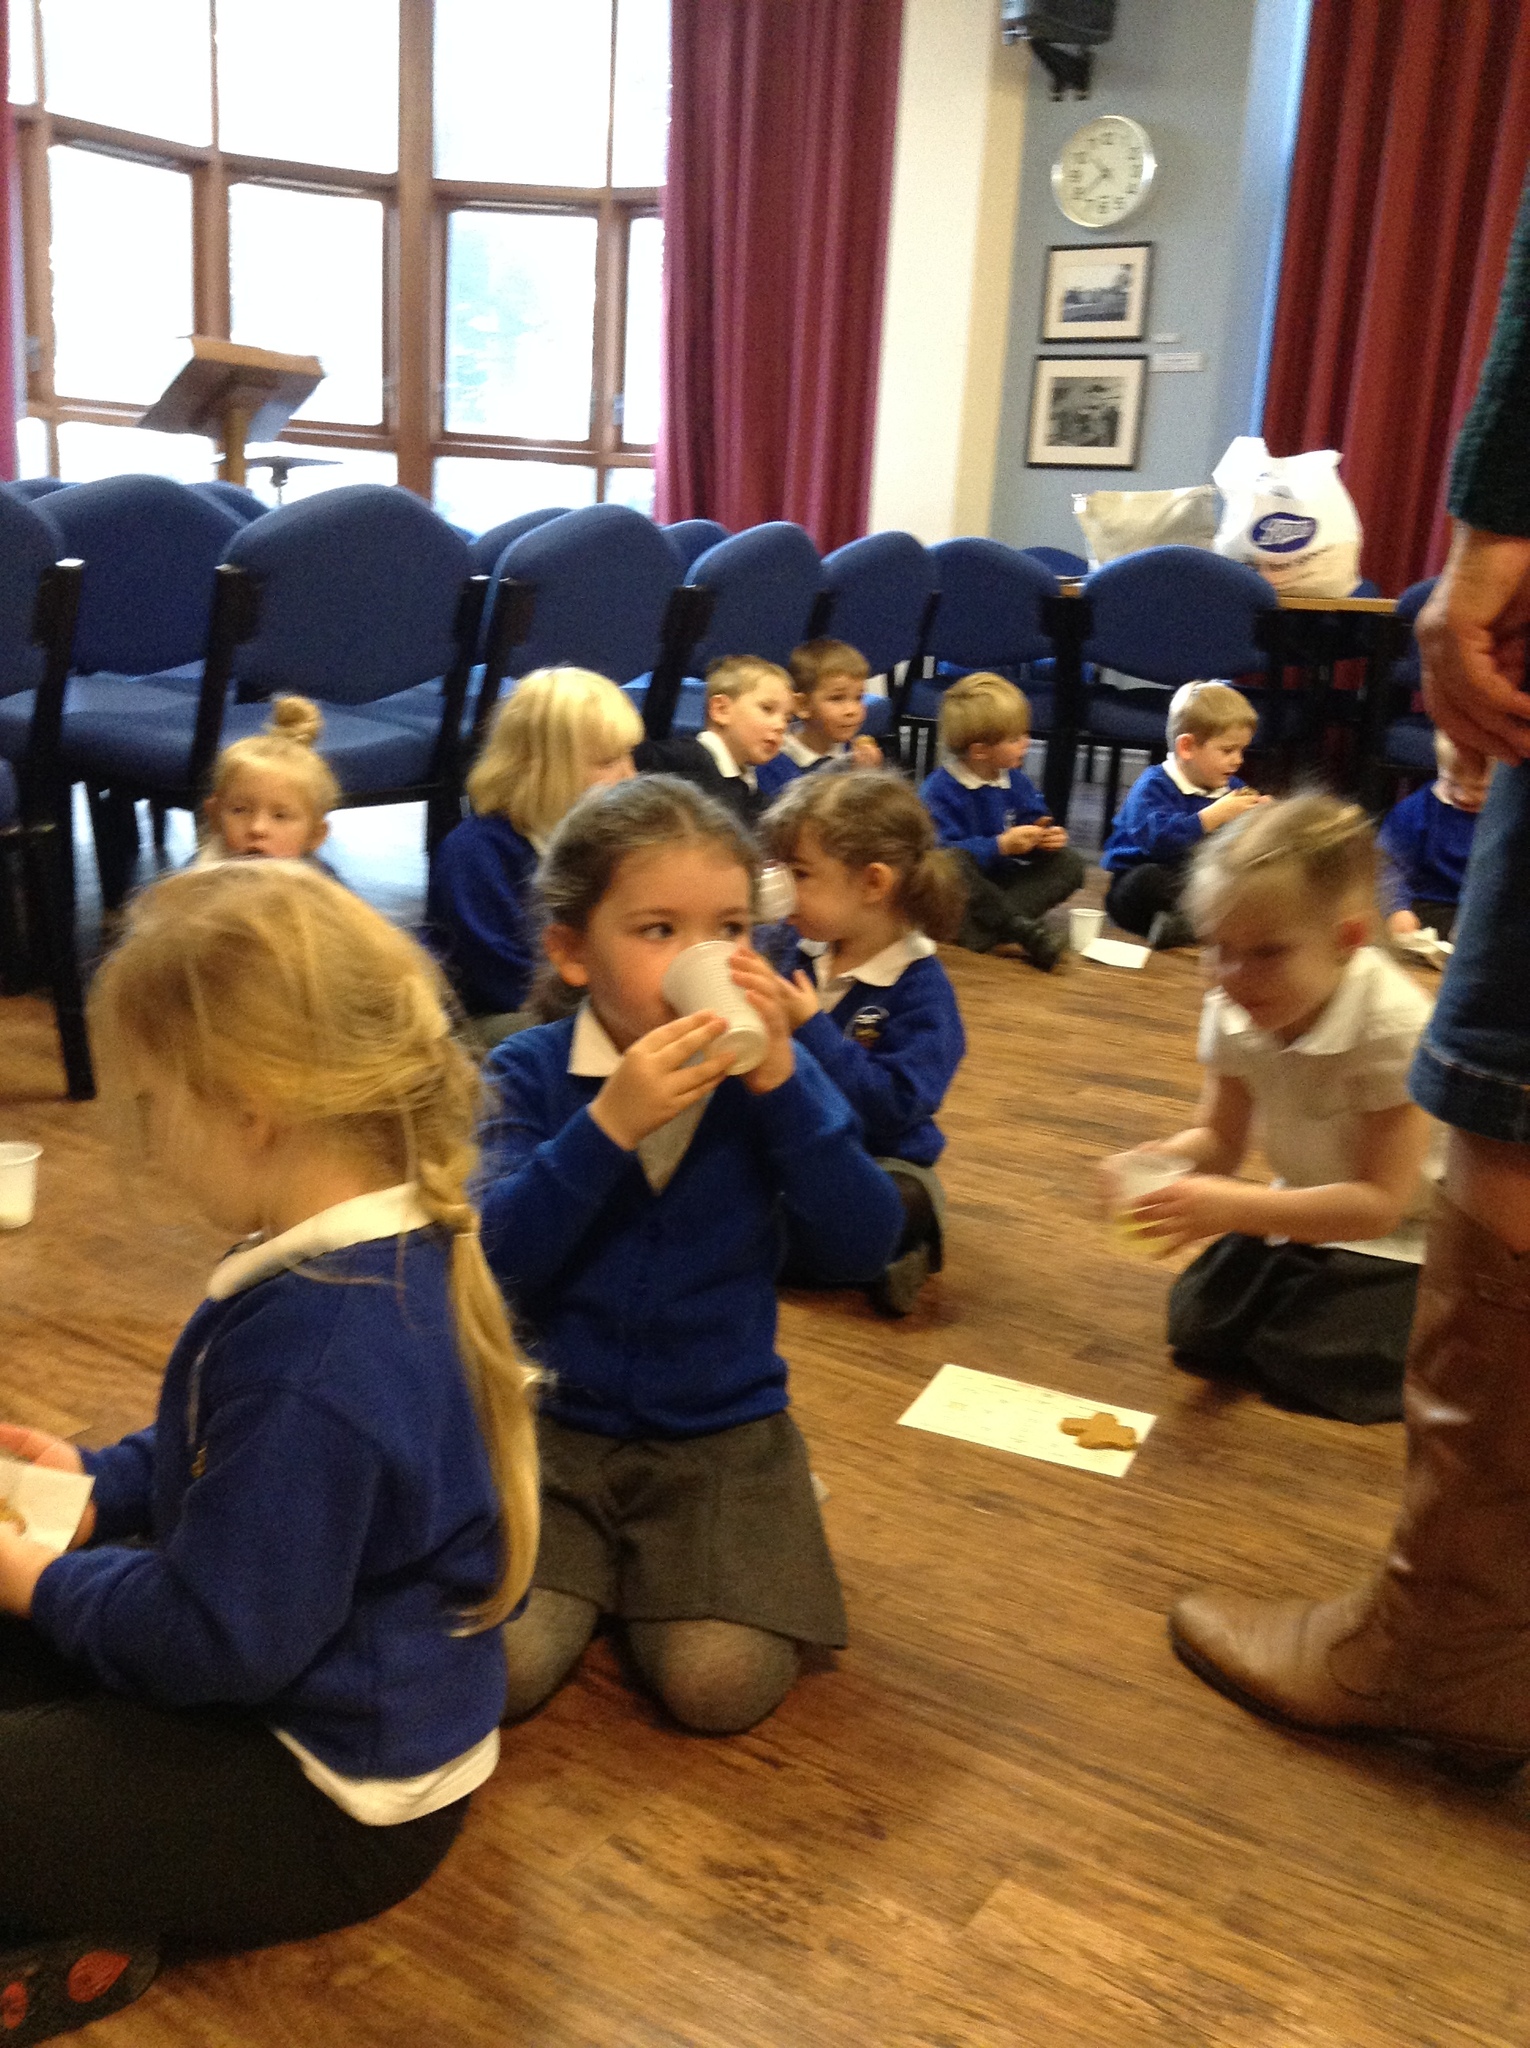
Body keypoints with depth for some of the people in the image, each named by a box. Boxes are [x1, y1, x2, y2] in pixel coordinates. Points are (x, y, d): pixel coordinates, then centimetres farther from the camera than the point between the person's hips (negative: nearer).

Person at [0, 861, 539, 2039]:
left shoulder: (309, 1352, -36)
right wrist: (100, 1482, 4)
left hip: (338, 1806, -10)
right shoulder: (398, 1250, -6)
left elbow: (217, 1640, -26)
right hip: (362, 1699, 10)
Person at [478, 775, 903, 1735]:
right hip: (559, 1427, 0)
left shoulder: (770, 1075, -7)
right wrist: (609, 1124, -33)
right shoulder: (532, 1072, -9)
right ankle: (602, 1561, 15)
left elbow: (867, 1244, -17)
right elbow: (499, 1252, -21)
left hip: (724, 1433, 0)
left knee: (721, 1686, -13)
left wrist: (781, 1080, -27)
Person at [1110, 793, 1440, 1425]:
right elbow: (1219, 1137, -4)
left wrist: (1237, 1208, -41)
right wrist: (1166, 1161, -29)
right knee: (1196, 1328, -5)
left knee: (1315, 1365, -17)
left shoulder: (1395, 1032, -32)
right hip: (1310, 1210, 6)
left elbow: (1379, 1203, -30)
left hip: (1403, 1236, -6)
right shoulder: (1231, 1012, -14)